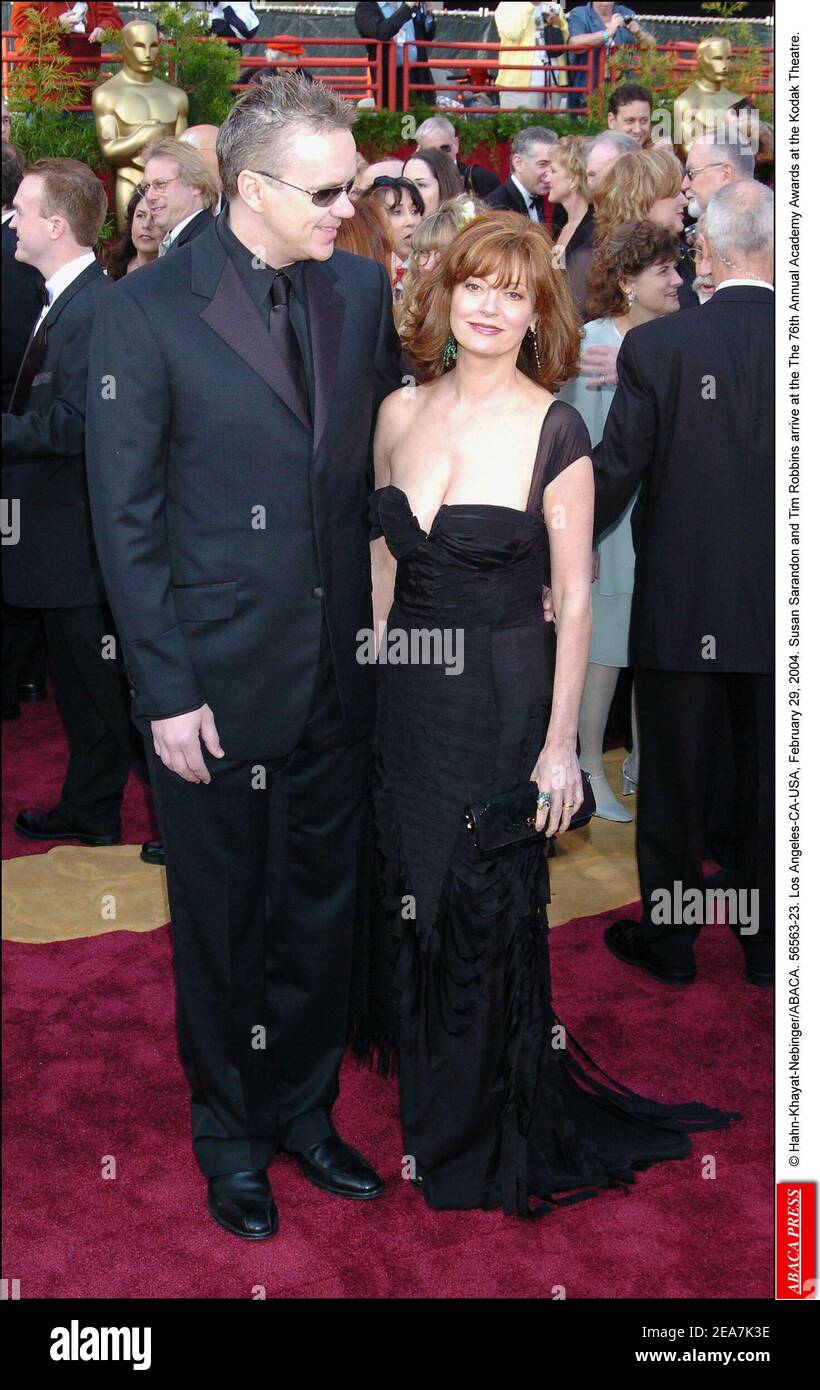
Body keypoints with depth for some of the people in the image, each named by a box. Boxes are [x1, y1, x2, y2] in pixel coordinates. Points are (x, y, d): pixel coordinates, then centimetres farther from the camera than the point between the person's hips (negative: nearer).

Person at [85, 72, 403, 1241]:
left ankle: (305, 1111, 37)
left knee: (321, 912, 17)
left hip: (338, 673, 4)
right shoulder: (147, 312, -11)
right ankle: (231, 1135, 33)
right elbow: (126, 517, -10)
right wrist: (165, 692, -12)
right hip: (217, 683, -4)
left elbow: (382, 459, 10)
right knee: (224, 924, 12)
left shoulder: (362, 290, 3)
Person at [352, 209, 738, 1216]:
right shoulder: (400, 413, 3)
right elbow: (384, 561, 11)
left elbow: (573, 595, -11)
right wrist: (368, 680, 9)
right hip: (406, 694, 5)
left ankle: (486, 1140, 29)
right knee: (409, 898, 14)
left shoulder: (553, 429, -11)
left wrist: (559, 743, -12)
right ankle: (422, 1106, 37)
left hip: (503, 698, -4)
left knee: (486, 911, 7)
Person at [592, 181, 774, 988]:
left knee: (674, 782, 12)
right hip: (781, 609, 2)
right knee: (768, 780, 14)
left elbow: (615, 468, -7)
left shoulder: (654, 346, -12)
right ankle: (765, 943, 27)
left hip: (681, 603, -1)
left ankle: (669, 939, 25)